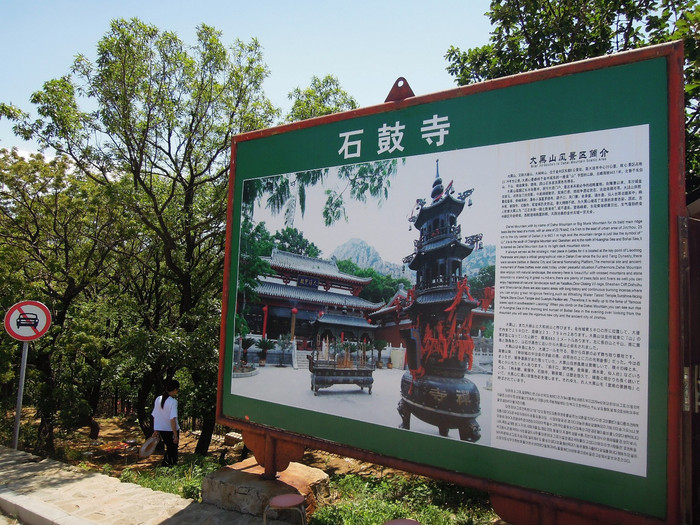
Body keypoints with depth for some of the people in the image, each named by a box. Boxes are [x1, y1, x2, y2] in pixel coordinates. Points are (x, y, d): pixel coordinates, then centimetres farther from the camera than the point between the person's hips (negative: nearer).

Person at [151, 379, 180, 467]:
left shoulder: (158, 399, 1)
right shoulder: (173, 401, -20)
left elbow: (154, 416, 7)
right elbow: (173, 419, -23)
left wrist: (155, 430, 18)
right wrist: (176, 436, -19)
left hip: (161, 430, 6)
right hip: (171, 430, -6)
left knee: (169, 449, 24)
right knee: (173, 451, 10)